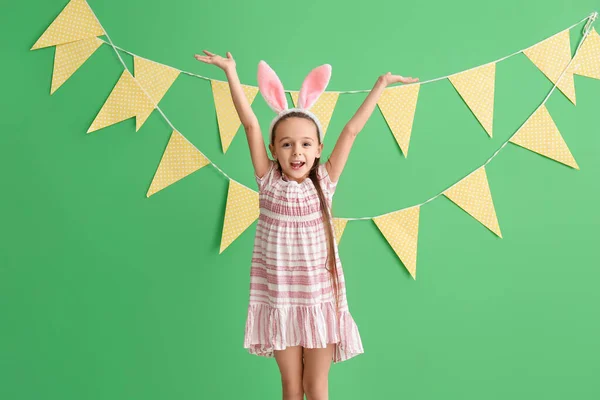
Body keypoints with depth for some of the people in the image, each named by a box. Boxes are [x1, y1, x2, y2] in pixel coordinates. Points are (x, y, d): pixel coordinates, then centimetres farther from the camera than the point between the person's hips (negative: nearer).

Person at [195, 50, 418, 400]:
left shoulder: (324, 183, -4)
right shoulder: (269, 182, -5)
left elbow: (353, 129, -5)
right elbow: (250, 123, -8)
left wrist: (382, 83, -1)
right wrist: (230, 71, -9)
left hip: (319, 299, 0)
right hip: (280, 300, 0)